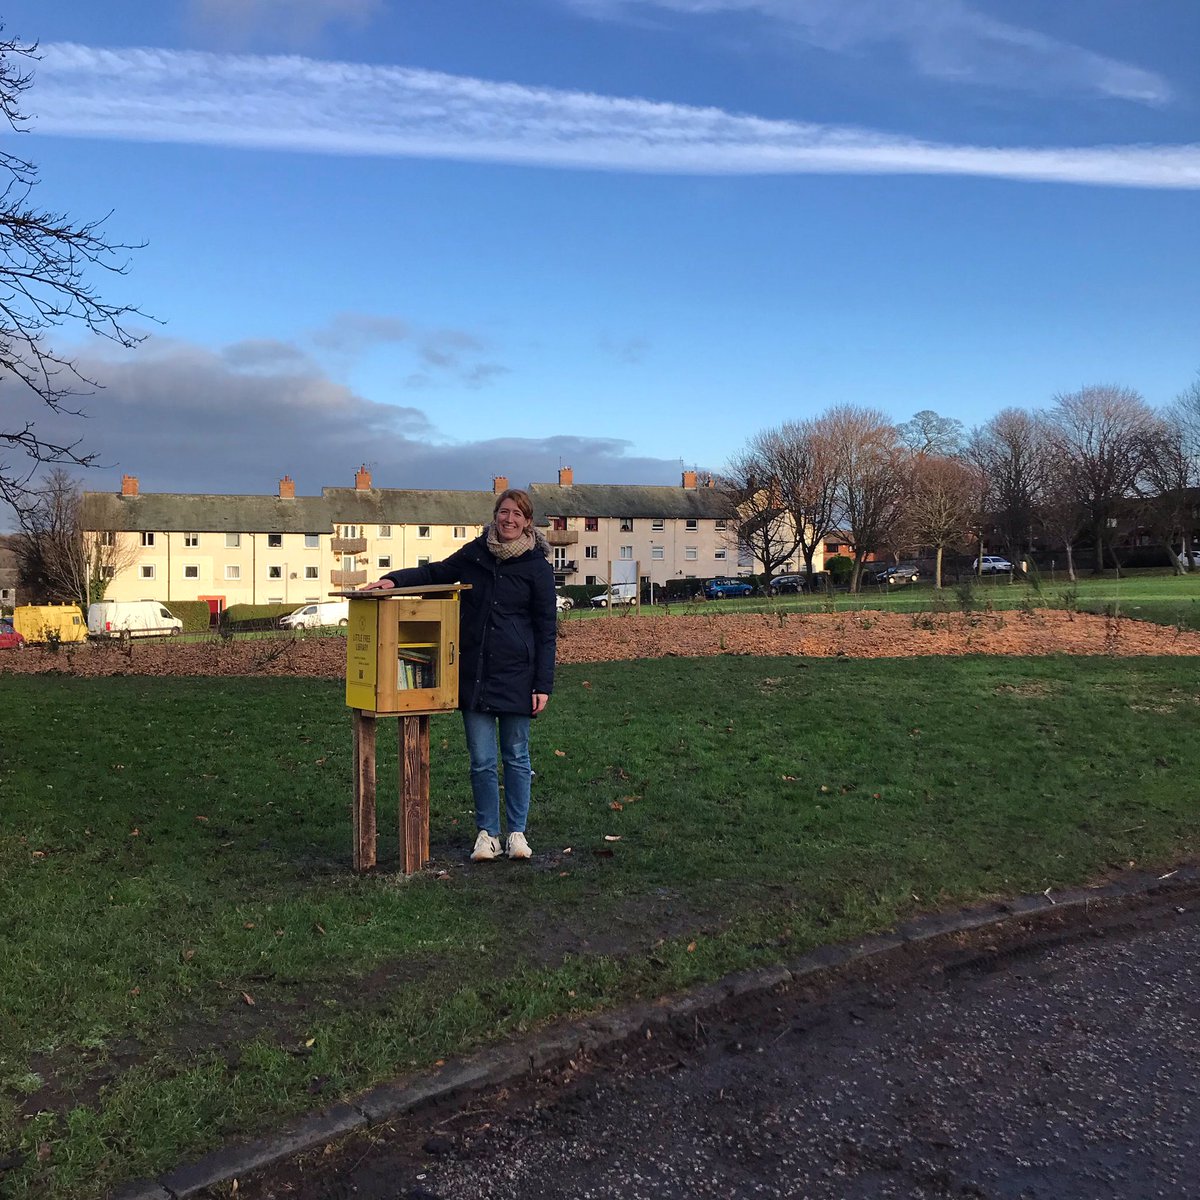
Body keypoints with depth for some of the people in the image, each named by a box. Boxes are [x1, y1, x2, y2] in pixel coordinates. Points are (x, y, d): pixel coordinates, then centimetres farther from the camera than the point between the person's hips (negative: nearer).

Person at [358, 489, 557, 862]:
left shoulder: (536, 567, -3)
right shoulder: (475, 553, 6)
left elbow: (546, 631, -2)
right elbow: (435, 573, 18)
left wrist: (543, 685, -6)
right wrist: (394, 579, -1)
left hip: (516, 676, -2)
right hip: (473, 674, 3)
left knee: (516, 757, 8)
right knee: (481, 759, 5)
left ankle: (517, 832, 21)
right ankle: (487, 833, 17)